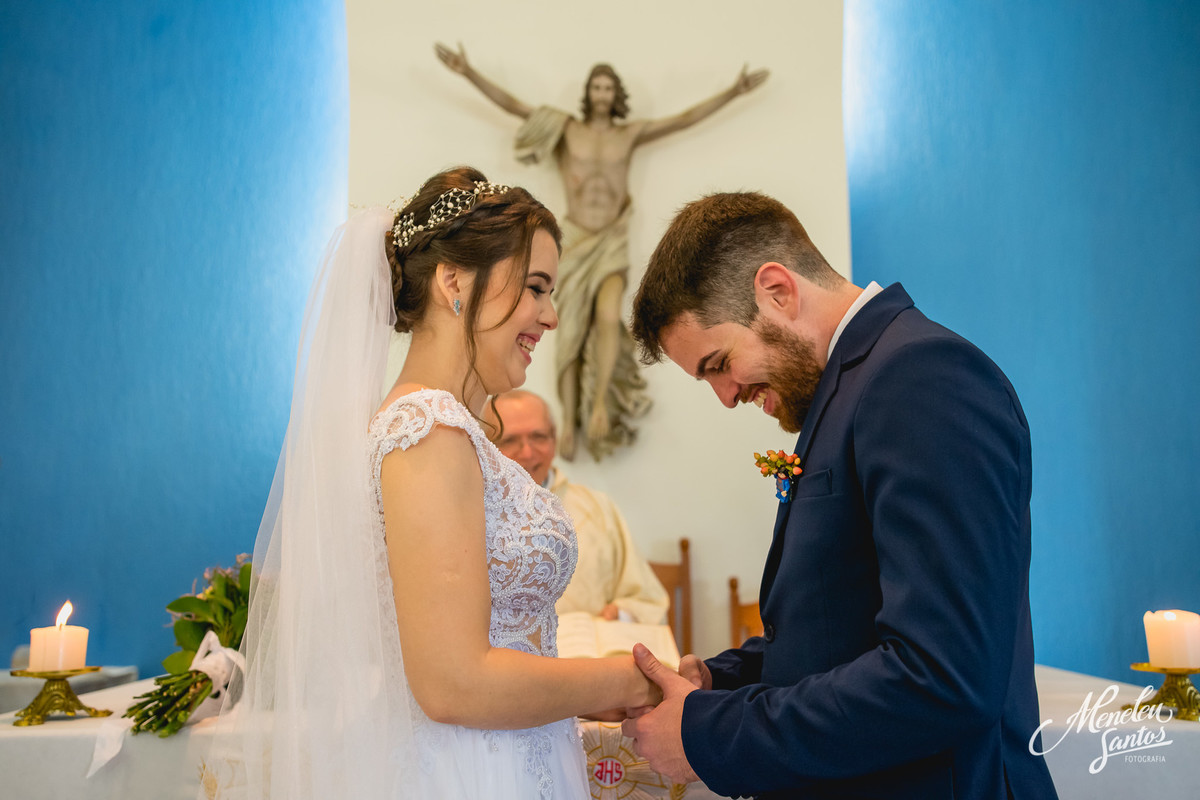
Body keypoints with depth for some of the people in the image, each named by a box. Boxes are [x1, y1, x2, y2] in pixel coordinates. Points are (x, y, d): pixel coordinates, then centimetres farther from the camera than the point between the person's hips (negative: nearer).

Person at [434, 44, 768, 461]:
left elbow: (686, 118, 9)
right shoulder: (567, 129, 5)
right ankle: (569, 421, 3)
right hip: (575, 239, 0)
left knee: (608, 318, -25)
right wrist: (469, 73, -8)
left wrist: (733, 92, 6)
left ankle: (601, 404, -13)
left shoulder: (631, 134, 8)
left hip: (613, 241, 0)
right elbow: (511, 104, 1)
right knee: (572, 331, -3)